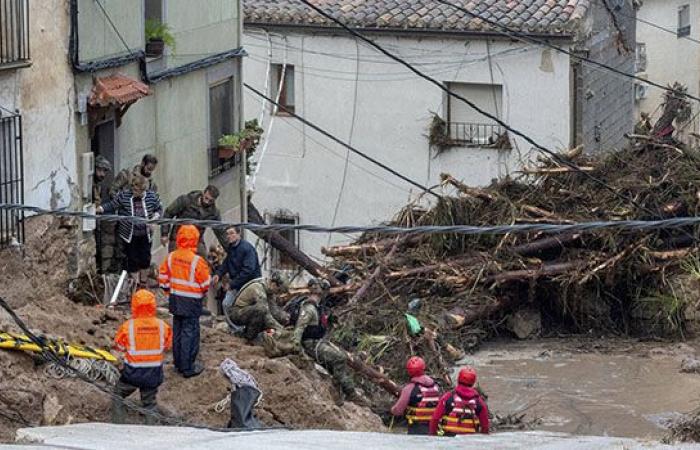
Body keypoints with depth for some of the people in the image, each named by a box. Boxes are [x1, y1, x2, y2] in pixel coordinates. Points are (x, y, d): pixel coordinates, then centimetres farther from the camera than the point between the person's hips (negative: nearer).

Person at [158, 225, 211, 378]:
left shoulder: (171, 257, -3)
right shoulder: (197, 261, -21)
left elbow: (163, 278, 6)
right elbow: (205, 283, -12)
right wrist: (203, 293, 10)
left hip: (175, 300, 6)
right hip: (191, 302, -6)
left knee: (178, 331, 17)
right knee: (190, 333, 1)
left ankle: (178, 363, 26)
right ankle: (188, 368, 3)